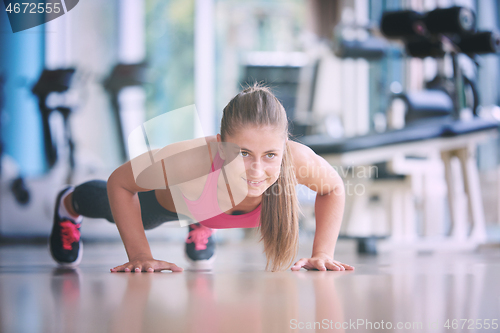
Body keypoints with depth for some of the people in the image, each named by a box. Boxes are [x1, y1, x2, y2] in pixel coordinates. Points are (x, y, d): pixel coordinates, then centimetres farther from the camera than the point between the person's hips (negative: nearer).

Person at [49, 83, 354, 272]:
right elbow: (119, 184, -30)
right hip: (167, 199, 0)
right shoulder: (191, 162, -51)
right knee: (114, 207, 34)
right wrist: (140, 255, -31)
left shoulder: (297, 159, -45)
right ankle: (69, 204, 66)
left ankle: (199, 224, 72)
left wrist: (323, 254, -26)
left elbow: (333, 188, -19)